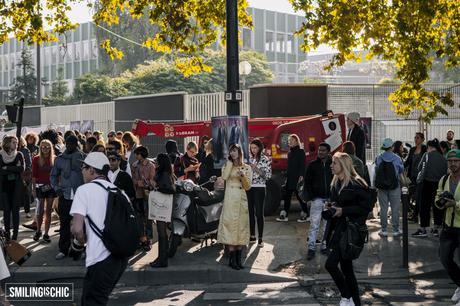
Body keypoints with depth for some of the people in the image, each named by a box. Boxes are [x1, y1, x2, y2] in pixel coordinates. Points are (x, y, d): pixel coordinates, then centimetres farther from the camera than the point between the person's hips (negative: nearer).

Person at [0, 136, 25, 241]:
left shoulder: (19, 155, 4)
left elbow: (22, 169, -9)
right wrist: (15, 168, -13)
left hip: (17, 186, 0)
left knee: (15, 210, 0)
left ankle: (15, 236, 4)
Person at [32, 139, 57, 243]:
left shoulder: (54, 159, 4)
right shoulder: (36, 159, 0)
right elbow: (34, 175, -1)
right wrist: (34, 188, -5)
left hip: (51, 186, 1)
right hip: (40, 187, -1)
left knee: (48, 210, 4)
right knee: (40, 211, -1)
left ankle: (46, 233, 9)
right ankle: (38, 231, 19)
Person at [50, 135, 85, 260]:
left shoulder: (83, 157, 0)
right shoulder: (60, 159, 8)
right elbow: (53, 175, 18)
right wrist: (56, 188, 4)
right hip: (65, 196, 2)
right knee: (64, 223, 4)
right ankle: (63, 249, 11)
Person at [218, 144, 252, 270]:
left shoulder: (247, 168, 11)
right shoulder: (227, 166, 11)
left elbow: (248, 186, 6)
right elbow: (224, 177, -11)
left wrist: (243, 176, -12)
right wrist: (230, 161, -4)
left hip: (241, 199, 1)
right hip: (230, 198, -1)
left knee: (241, 226, 1)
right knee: (230, 225, -8)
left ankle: (238, 258, 7)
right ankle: (232, 259, -6)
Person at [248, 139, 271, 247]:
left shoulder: (265, 160, -3)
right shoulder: (249, 159, 10)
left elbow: (268, 175, -7)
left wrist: (257, 169, -17)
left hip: (259, 188, -5)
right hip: (249, 187, 5)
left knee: (259, 213, -6)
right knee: (250, 212, 7)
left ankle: (260, 238, -2)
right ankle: (252, 236, 16)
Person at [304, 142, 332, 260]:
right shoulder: (313, 165, 2)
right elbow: (307, 182, 3)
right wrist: (308, 196, -7)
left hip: (330, 199, 2)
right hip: (317, 198, -1)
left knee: (327, 225, 9)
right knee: (314, 224, -4)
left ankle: (324, 246, 18)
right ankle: (311, 248, -3)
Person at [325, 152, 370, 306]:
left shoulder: (356, 184, -14)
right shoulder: (335, 184, 12)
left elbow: (366, 207, -14)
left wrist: (343, 211, -17)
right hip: (338, 229, 9)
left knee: (331, 264, -15)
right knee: (346, 268, 11)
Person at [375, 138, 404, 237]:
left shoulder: (378, 158, -6)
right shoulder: (397, 158, -8)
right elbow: (401, 170, 6)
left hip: (381, 186, 1)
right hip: (395, 186, -1)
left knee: (383, 208, 7)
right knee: (395, 209, 7)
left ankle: (384, 230, 10)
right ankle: (396, 230, 11)